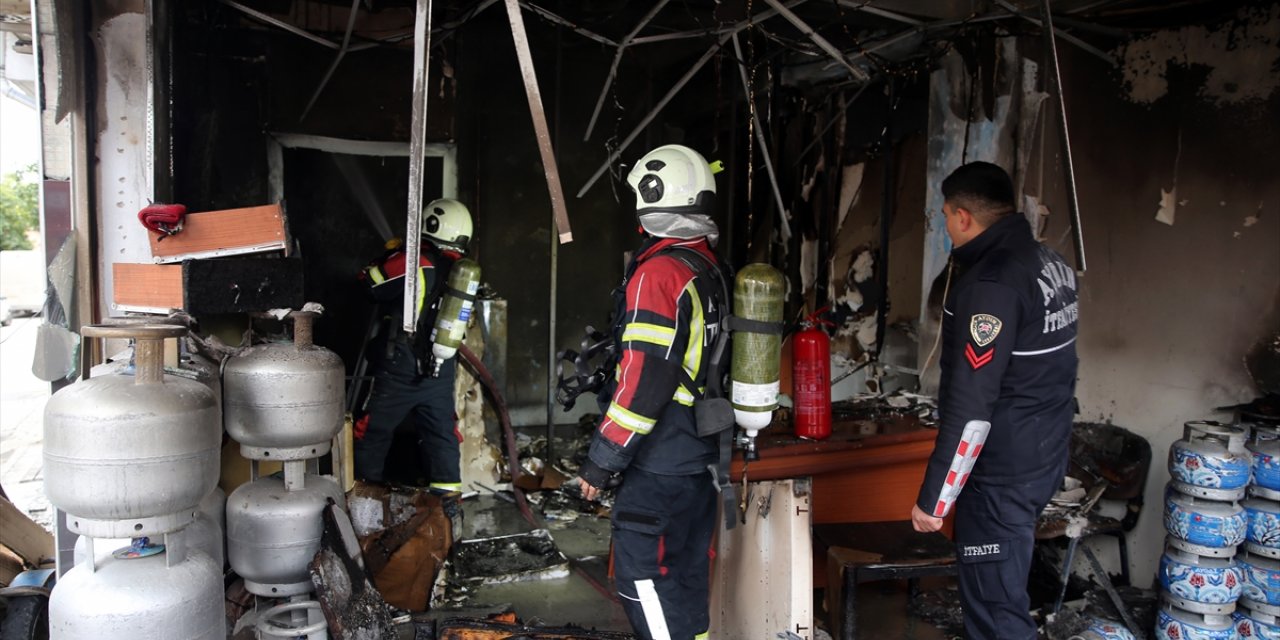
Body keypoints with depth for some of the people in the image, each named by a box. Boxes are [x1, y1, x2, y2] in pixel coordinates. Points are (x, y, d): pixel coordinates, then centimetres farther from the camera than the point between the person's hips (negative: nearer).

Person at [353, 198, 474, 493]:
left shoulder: (414, 262, -16)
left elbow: (368, 284, -7)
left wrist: (391, 253, 8)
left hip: (399, 371, -4)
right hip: (441, 374, 5)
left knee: (373, 433, 12)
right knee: (442, 436, 12)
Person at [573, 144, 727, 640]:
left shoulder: (658, 273, -18)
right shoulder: (711, 268, 9)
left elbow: (643, 381, -22)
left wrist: (600, 461, -15)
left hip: (661, 460, -9)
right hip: (703, 451, 9)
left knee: (641, 571, 0)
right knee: (688, 568, 18)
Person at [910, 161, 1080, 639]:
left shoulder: (991, 283, -22)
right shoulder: (1050, 264, 7)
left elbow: (970, 407, -24)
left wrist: (933, 498, -18)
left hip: (1002, 474, -10)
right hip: (1043, 458, 10)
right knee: (1000, 589, 21)